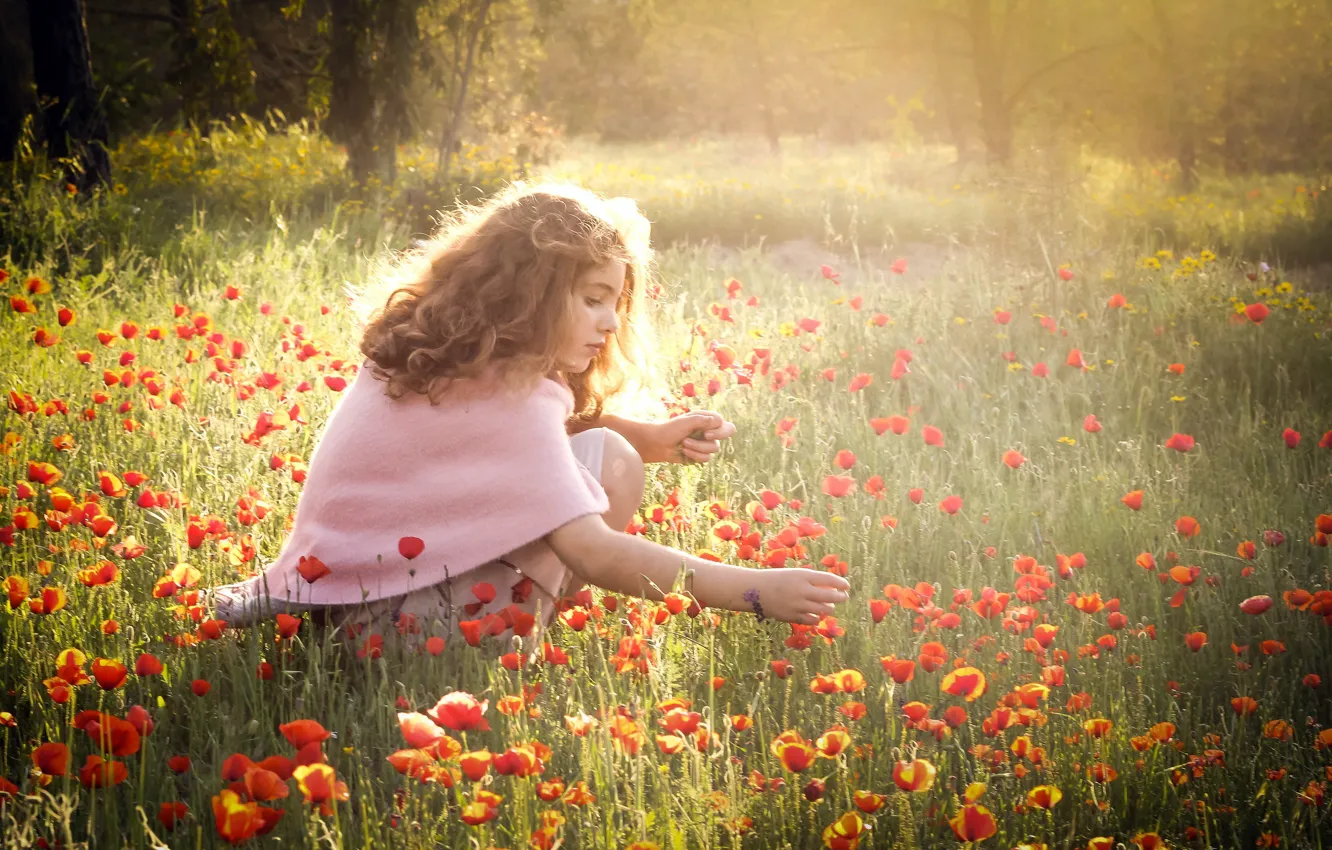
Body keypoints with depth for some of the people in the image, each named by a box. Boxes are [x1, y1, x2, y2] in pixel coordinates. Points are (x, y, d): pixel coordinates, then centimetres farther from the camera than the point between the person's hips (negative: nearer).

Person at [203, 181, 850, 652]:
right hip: (399, 619, -9)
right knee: (608, 463, -11)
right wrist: (756, 592, -26)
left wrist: (651, 439, 3)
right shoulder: (506, 399, -21)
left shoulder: (435, 349, 6)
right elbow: (593, 554, -27)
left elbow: (549, 432, 20)